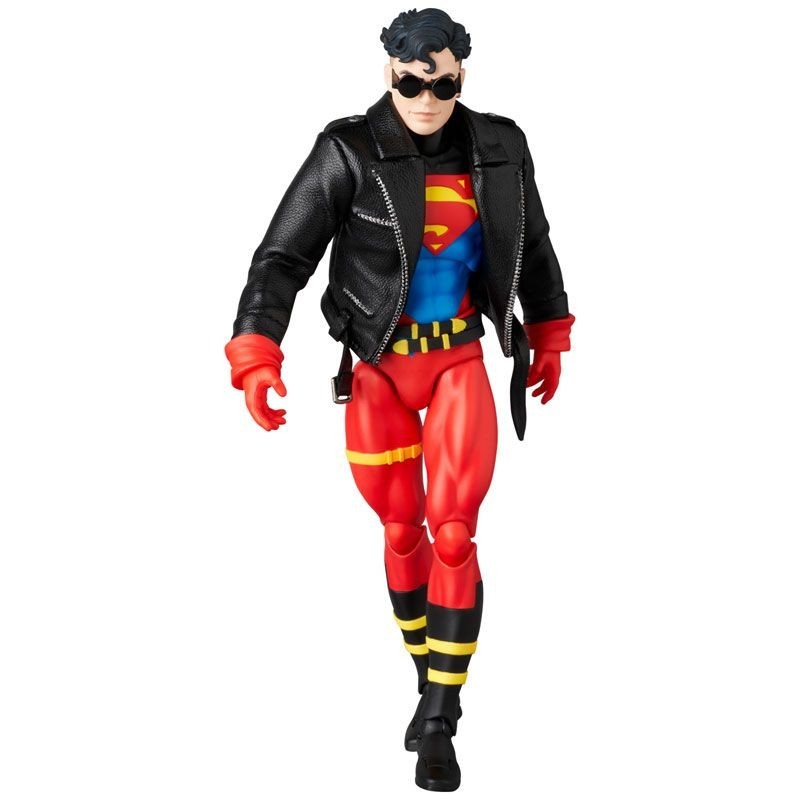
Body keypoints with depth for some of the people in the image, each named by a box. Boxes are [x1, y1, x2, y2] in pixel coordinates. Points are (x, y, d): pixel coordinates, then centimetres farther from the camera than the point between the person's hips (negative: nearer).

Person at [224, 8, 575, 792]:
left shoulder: (497, 148, -4)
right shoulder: (347, 153, -14)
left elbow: (531, 243, 13)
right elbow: (281, 258, -14)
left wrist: (548, 336, 20)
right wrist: (255, 360, -25)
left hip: (460, 361, 1)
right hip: (379, 367, -1)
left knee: (453, 533, -10)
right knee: (401, 530, 10)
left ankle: (439, 722, 0)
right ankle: (428, 681, 33)